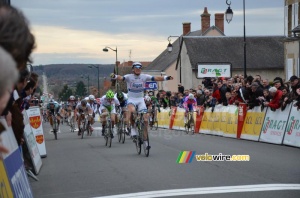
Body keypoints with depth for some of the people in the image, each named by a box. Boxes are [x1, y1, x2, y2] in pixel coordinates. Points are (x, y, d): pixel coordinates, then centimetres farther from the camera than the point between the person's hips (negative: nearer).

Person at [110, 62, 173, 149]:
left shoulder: (144, 76, 0)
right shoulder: (129, 77, -9)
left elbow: (156, 78, -7)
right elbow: (121, 78, -28)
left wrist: (167, 78, -21)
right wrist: (114, 76, -49)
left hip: (140, 100, 3)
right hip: (131, 99, -3)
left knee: (145, 119, -5)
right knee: (132, 111, -37)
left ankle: (145, 140, 6)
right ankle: (133, 127, -12)